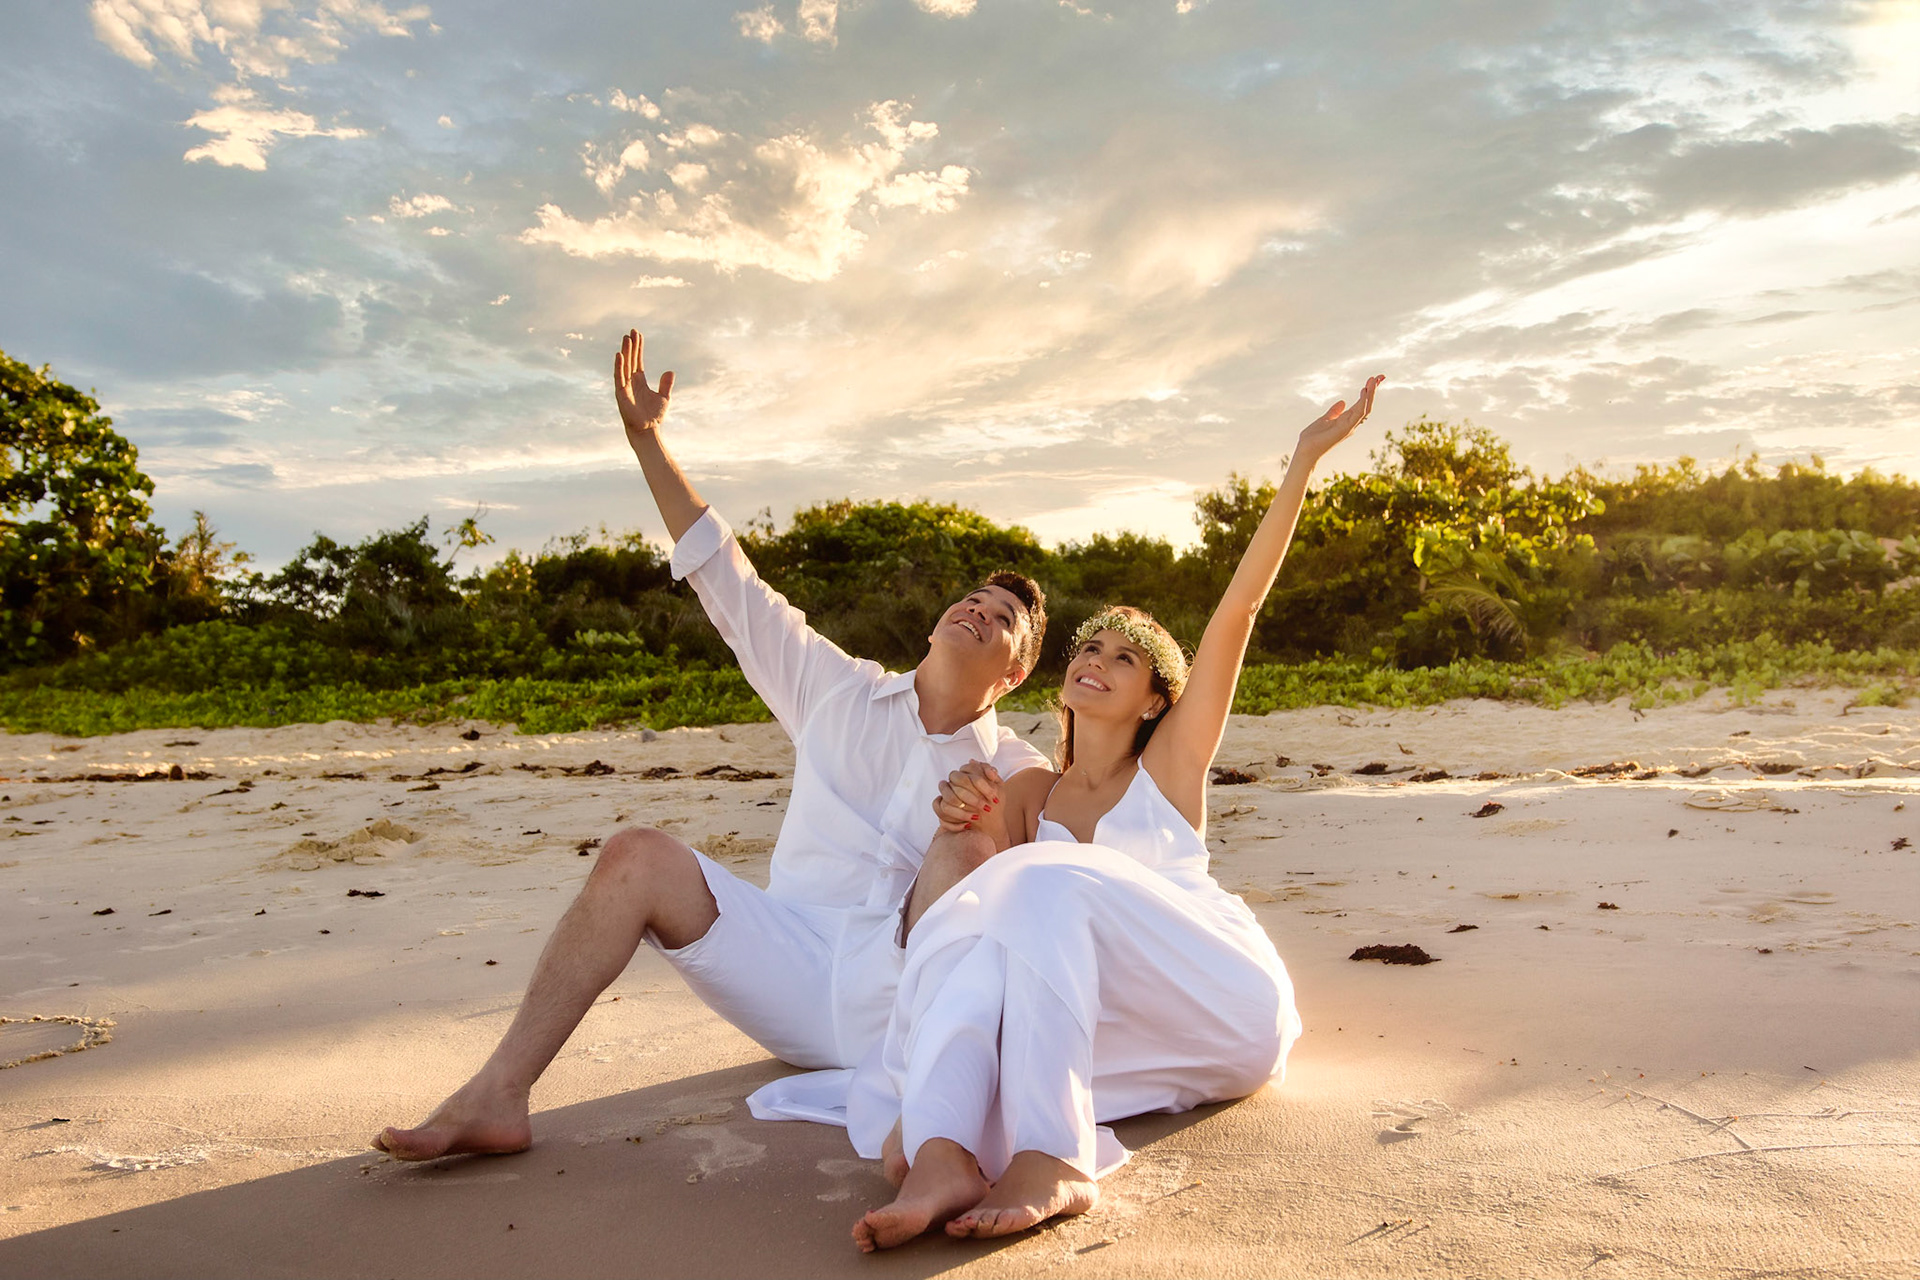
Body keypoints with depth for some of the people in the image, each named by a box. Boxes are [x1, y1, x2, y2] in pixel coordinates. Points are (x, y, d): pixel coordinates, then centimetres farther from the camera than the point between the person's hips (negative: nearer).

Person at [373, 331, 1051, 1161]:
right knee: (638, 856, -16)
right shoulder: (843, 695, 13)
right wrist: (647, 440, 12)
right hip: (796, 980, 3)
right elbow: (732, 587, 13)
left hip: (901, 1005, -2)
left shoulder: (1014, 771, 9)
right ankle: (499, 1096, -16)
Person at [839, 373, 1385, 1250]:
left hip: (1231, 1007, -3)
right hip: (1139, 1031, 3)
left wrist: (1303, 462, -6)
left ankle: (1053, 1161, -42)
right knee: (971, 931, -24)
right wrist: (966, 830, -15)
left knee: (1049, 880, -28)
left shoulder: (1173, 762, 8)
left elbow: (1239, 606, -1)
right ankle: (938, 1157, -48)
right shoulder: (1031, 792, 19)